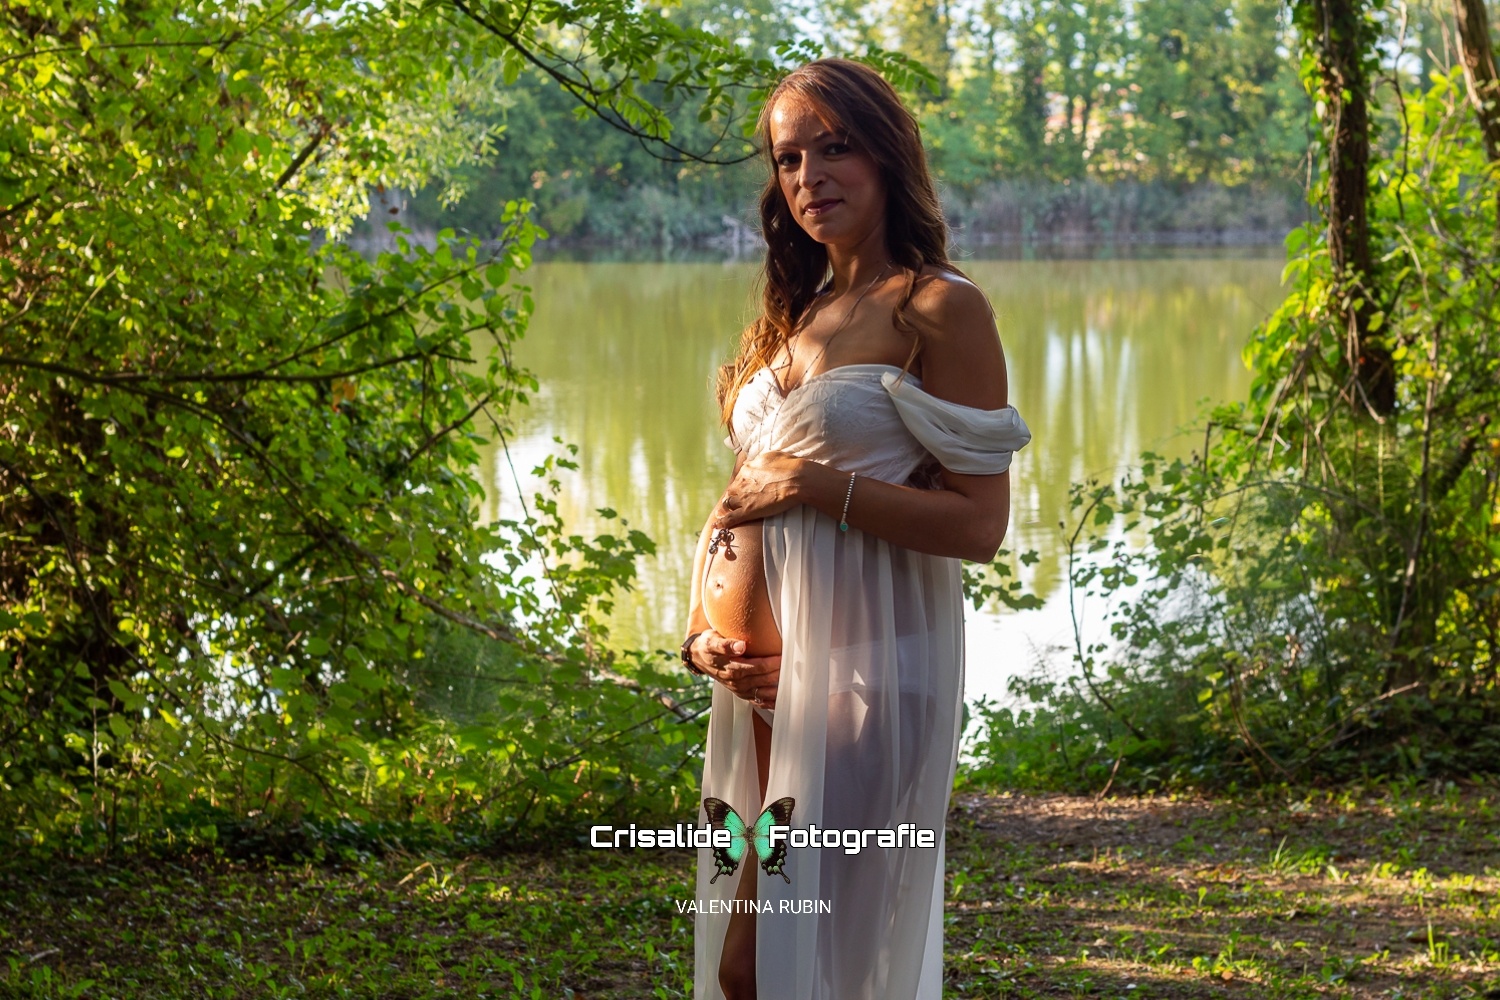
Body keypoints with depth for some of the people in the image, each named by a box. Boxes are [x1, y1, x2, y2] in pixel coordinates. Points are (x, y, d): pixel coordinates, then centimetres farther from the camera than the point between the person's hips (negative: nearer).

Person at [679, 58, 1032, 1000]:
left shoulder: (942, 310, -7)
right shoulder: (796, 315, 15)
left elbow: (979, 524, -13)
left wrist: (815, 486, -14)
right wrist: (704, 634, 3)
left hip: (863, 665, -8)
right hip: (765, 672, 8)